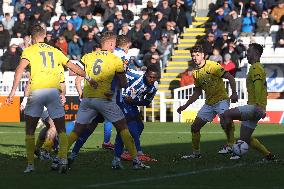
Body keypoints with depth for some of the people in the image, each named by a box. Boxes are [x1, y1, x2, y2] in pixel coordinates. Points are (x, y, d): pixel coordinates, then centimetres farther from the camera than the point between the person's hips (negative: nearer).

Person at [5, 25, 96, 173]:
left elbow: (20, 70, -7)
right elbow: (73, 67, 25)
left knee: (30, 131, 11)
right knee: (61, 130, 8)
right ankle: (63, 159, -12)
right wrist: (89, 78, 37)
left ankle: (30, 164, 7)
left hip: (36, 91, -2)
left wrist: (13, 92, -11)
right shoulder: (55, 51, 19)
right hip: (54, 90, 2)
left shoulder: (29, 51, 9)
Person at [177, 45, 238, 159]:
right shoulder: (196, 73, 12)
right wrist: (185, 106, 19)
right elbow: (197, 92, 22)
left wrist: (234, 93, -28)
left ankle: (230, 145, -32)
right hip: (209, 103, 8)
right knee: (194, 127, 6)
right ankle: (196, 153, 19)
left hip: (221, 99, -8)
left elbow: (230, 77, -15)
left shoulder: (212, 66, -10)